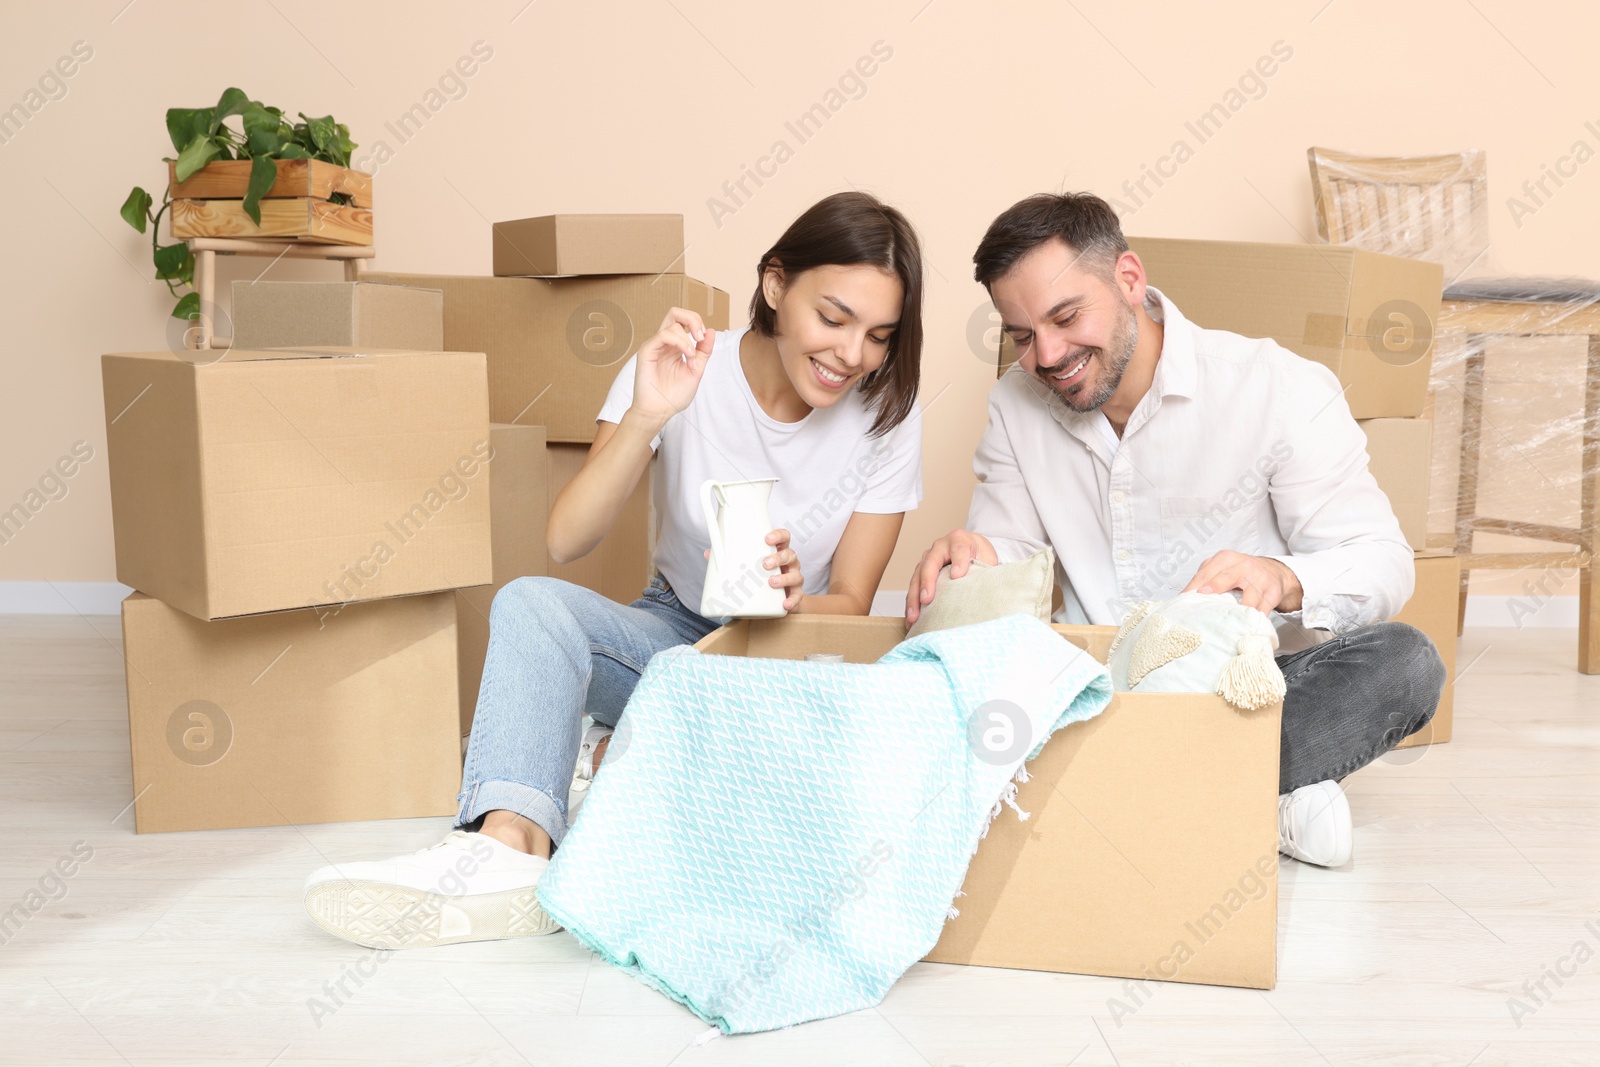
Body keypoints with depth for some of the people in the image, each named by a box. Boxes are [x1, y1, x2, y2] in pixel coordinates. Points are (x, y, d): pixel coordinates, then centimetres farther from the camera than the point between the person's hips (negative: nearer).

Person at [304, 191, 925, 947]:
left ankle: (606, 758, -14)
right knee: (529, 603, -28)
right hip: (676, 633, 0)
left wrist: (791, 598, -30)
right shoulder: (685, 371, -13)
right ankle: (510, 843, -46)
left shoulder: (886, 417, -9)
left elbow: (849, 604, -7)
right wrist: (646, 416, -36)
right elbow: (566, 542, -22)